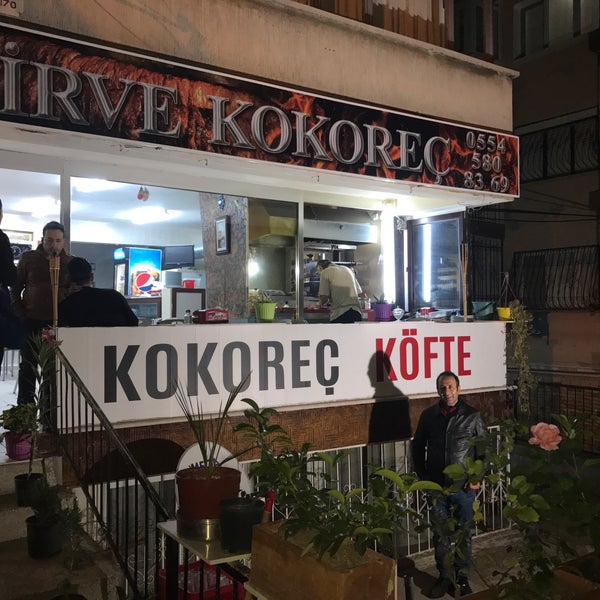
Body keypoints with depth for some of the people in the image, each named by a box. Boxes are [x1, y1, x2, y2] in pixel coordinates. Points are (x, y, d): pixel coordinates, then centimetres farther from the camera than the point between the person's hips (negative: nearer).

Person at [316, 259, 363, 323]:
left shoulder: (325, 272, 3)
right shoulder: (347, 269, 21)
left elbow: (324, 297, -4)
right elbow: (359, 291, 19)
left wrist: (320, 304, 17)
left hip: (339, 313, -6)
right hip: (356, 311, 6)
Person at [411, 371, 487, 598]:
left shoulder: (472, 416, -6)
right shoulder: (428, 415, 0)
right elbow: (418, 447, 9)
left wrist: (478, 478, -5)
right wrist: (423, 476, 5)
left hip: (464, 487, -1)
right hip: (437, 486, 2)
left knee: (463, 534, 10)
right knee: (440, 534, 10)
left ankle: (462, 576, 27)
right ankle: (445, 576, 26)